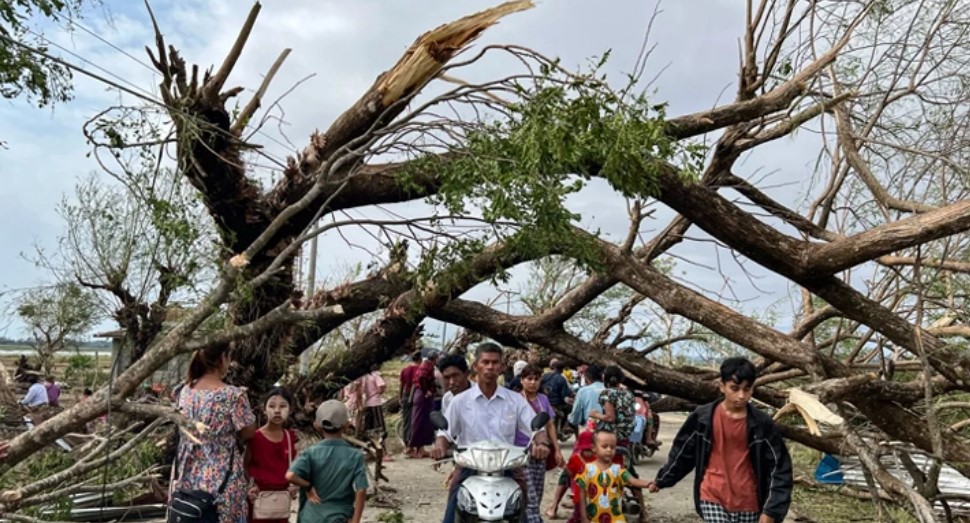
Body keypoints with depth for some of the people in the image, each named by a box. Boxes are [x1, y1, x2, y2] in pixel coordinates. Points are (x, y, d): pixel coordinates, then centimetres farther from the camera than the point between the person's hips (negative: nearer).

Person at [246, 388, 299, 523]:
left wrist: (293, 485, -2)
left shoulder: (291, 437, 5)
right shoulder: (255, 437, -8)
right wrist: (250, 486, -17)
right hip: (259, 498, -4)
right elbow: (245, 466, -2)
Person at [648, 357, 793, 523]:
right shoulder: (703, 417, -6)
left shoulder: (762, 424, -6)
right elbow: (683, 452, 8)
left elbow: (780, 467, -4)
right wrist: (661, 480, 17)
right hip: (713, 498, -1)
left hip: (748, 503, 2)